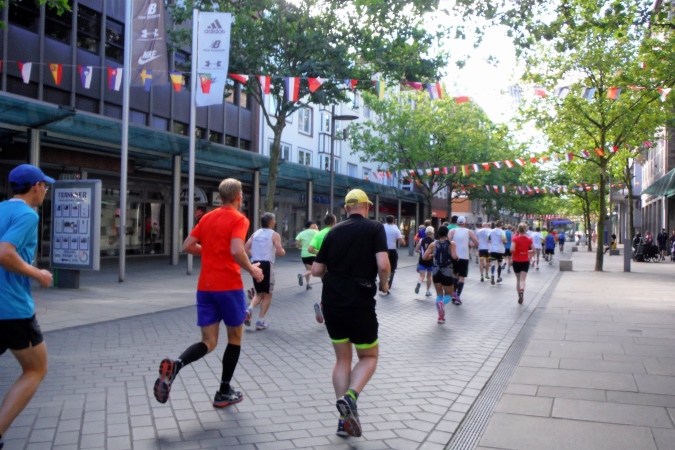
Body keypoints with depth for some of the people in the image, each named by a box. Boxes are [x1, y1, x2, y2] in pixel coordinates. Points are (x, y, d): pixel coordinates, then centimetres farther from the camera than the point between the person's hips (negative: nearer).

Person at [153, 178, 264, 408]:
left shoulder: (207, 218, 12)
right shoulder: (239, 219, -7)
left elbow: (187, 246, 12)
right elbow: (236, 251, -22)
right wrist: (252, 270, -6)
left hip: (205, 287, 5)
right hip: (229, 286, -5)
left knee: (208, 342, 9)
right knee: (235, 338, 14)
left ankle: (175, 364, -20)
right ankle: (224, 393, 20)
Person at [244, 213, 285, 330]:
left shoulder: (255, 233, 12)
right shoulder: (274, 235, -3)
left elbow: (245, 249, 8)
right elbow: (280, 252, -12)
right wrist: (283, 251, 10)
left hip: (255, 264, 5)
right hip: (266, 265, -5)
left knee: (259, 293, 19)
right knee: (267, 295, 8)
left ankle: (249, 310, -8)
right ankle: (260, 322, 6)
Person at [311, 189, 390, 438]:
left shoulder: (334, 231, 8)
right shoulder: (374, 228, -3)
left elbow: (316, 270, 7)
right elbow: (383, 265, -16)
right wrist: (384, 284, 3)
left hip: (331, 302, 4)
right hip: (360, 303, -4)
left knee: (342, 359, 15)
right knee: (369, 356, 14)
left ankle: (344, 420, 12)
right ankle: (350, 397, -12)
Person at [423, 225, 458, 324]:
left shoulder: (433, 244, 2)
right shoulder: (452, 244, -4)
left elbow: (424, 257, -1)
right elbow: (454, 256, -19)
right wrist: (455, 257, 3)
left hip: (436, 272, 2)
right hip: (447, 273, -2)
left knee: (439, 294, 16)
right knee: (448, 295, 11)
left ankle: (441, 316, 6)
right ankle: (442, 303, -24)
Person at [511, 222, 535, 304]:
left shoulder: (515, 238, -9)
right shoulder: (529, 239, -2)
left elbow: (512, 249, -21)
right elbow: (533, 250, -2)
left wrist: (514, 253, 0)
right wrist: (530, 257, 15)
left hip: (516, 261, 0)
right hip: (525, 261, 0)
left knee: (518, 279, 15)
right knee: (522, 280, -3)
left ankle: (520, 296, 20)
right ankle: (521, 291, -32)